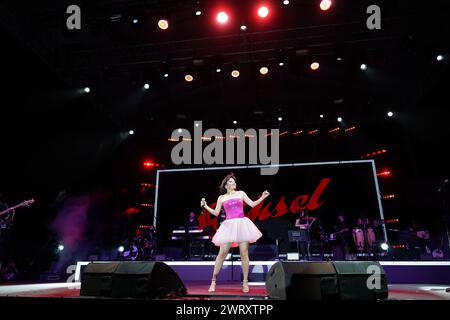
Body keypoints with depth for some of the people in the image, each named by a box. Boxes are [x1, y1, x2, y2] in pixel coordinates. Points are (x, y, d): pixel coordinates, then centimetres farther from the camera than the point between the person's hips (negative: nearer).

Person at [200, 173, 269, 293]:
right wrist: (205, 206, 1)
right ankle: (213, 281, 5)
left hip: (242, 224, 1)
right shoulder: (221, 198, 12)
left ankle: (245, 282, 8)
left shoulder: (241, 193, 13)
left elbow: (252, 204, 10)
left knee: (244, 253, -2)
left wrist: (262, 197, 0)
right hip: (229, 225, 0)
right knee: (222, 253, -3)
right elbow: (216, 213, 10)